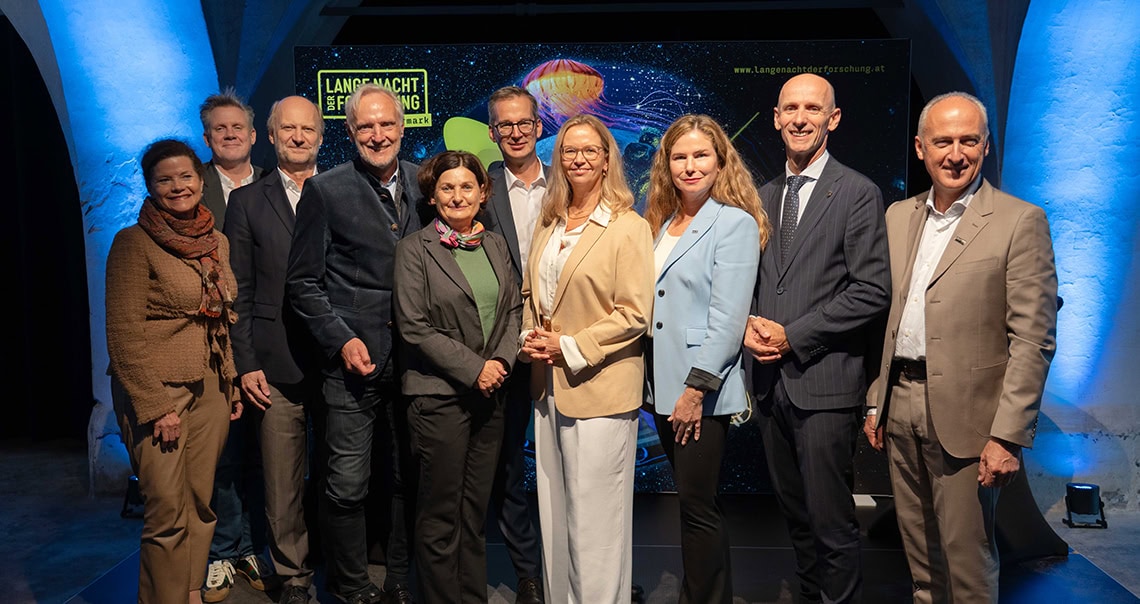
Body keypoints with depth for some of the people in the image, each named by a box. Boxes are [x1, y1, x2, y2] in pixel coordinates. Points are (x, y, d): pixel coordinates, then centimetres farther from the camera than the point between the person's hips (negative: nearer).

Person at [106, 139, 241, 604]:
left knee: (201, 504, 9)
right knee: (169, 514, -3)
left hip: (211, 390, 6)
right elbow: (124, 335, -12)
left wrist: (231, 385, 12)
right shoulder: (134, 243, -8)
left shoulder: (217, 242, 10)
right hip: (158, 391, -5)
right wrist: (157, 406, -15)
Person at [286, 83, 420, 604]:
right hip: (354, 359, -3)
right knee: (347, 486, 0)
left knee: (412, 479, 12)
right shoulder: (326, 191, -3)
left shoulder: (424, 183, 8)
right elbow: (303, 283, -2)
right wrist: (342, 340, -11)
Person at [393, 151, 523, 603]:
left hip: (490, 394, 5)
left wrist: (502, 359, -6)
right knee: (440, 515, 3)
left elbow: (513, 308, 12)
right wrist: (473, 367, -13)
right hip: (439, 394, -5)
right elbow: (413, 326, -10)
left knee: (476, 510, 13)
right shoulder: (414, 249, -5)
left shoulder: (495, 245, 11)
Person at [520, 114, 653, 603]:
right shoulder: (548, 225, 13)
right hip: (549, 386, 7)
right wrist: (530, 336, 1)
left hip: (599, 388, -7)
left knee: (594, 515, 0)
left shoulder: (628, 228, -8)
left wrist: (570, 347, -15)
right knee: (554, 510, 15)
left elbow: (634, 314, -13)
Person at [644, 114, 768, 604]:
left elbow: (727, 320, -15)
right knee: (690, 502, 15)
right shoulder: (662, 224, 13)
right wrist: (657, 385, 9)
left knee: (697, 504, 0)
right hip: (664, 387, 7)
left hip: (703, 392, -7)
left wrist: (696, 389, -18)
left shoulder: (735, 223, -9)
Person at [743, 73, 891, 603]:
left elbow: (872, 291, -12)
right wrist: (747, 325, -3)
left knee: (831, 522, 1)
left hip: (824, 383, -6)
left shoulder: (858, 193, -5)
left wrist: (793, 336, -14)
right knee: (795, 515, 17)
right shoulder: (763, 196, 13)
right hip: (770, 379, 6)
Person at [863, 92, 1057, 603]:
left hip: (964, 416, -5)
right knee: (918, 552, 17)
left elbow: (1033, 340, -11)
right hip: (900, 408, 5)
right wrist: (875, 403, 12)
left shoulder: (1020, 222, -7)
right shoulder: (897, 216, 10)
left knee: (966, 558, 5)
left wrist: (1007, 435, -16)